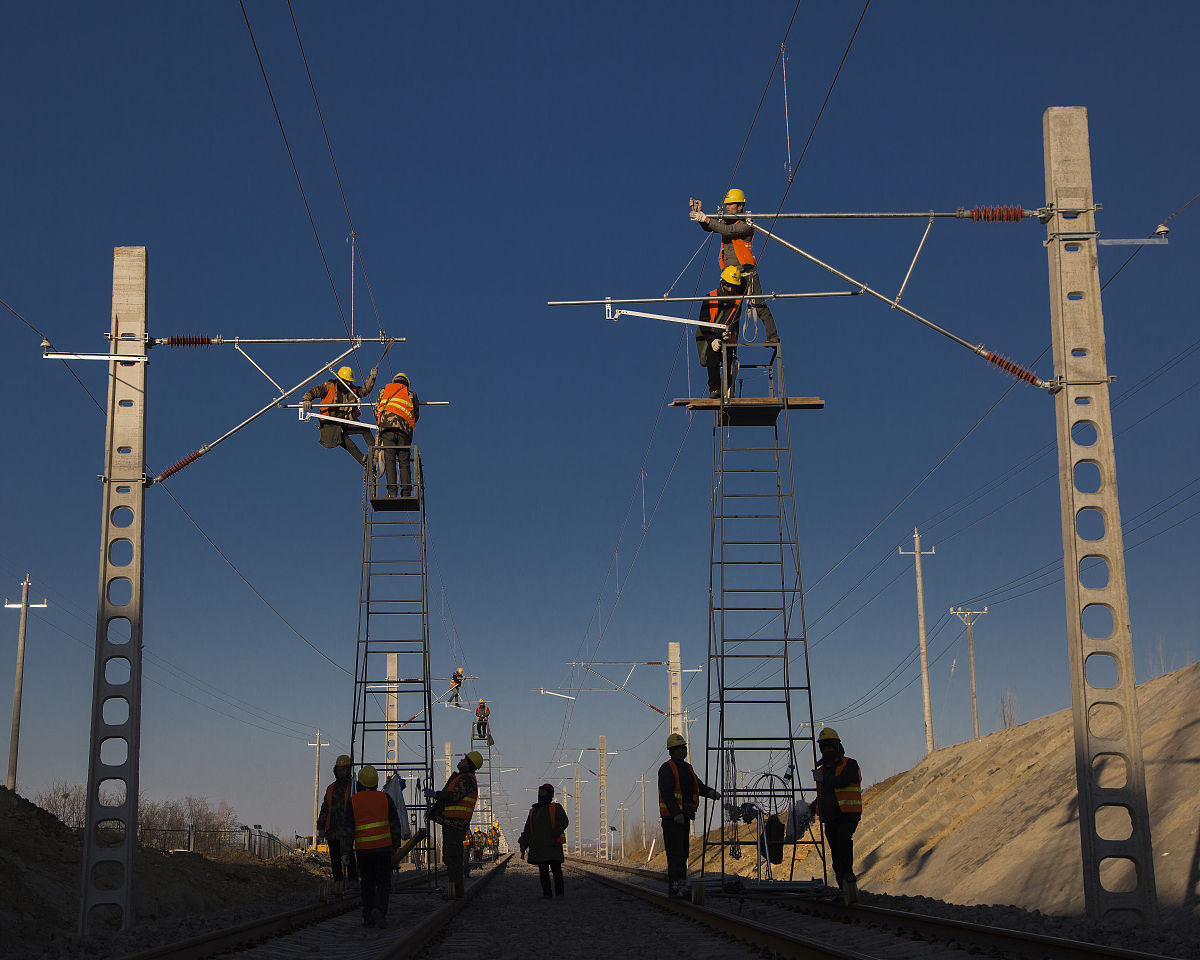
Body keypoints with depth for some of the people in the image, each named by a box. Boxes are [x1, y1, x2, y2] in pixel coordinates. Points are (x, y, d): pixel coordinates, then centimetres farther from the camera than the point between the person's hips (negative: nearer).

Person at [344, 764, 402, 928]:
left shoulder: (353, 801, -1)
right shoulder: (384, 798, 1)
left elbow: (348, 828, -3)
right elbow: (395, 824, 4)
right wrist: (395, 844, 14)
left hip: (363, 849, 1)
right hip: (383, 847, -1)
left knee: (367, 884, 14)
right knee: (383, 883, 4)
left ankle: (368, 918, 13)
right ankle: (380, 910, -19)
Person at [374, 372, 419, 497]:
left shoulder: (384, 391, 22)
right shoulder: (411, 394, 21)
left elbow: (376, 412, 20)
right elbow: (416, 415, 22)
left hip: (386, 427, 0)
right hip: (404, 430, 0)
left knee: (389, 460, -5)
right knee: (405, 462, 1)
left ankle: (392, 491, -17)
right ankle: (406, 493, -8)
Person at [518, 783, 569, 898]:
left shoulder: (556, 808, 5)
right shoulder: (533, 811, 22)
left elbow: (563, 822, -11)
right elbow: (527, 830, 22)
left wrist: (553, 835, -21)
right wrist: (523, 846, 13)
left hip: (552, 846, -5)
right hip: (538, 848, 5)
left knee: (556, 869, -8)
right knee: (543, 871, 3)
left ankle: (559, 893, -4)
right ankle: (547, 894, 7)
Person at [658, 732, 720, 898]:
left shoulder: (687, 768, 18)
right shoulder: (667, 769, -10)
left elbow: (699, 787, 17)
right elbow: (667, 793, -19)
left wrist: (710, 792, -2)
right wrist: (676, 813, -27)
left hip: (684, 816, 9)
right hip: (671, 816, -9)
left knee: (683, 852, 11)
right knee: (675, 852, -12)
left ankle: (681, 884, 17)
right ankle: (674, 887, -13)